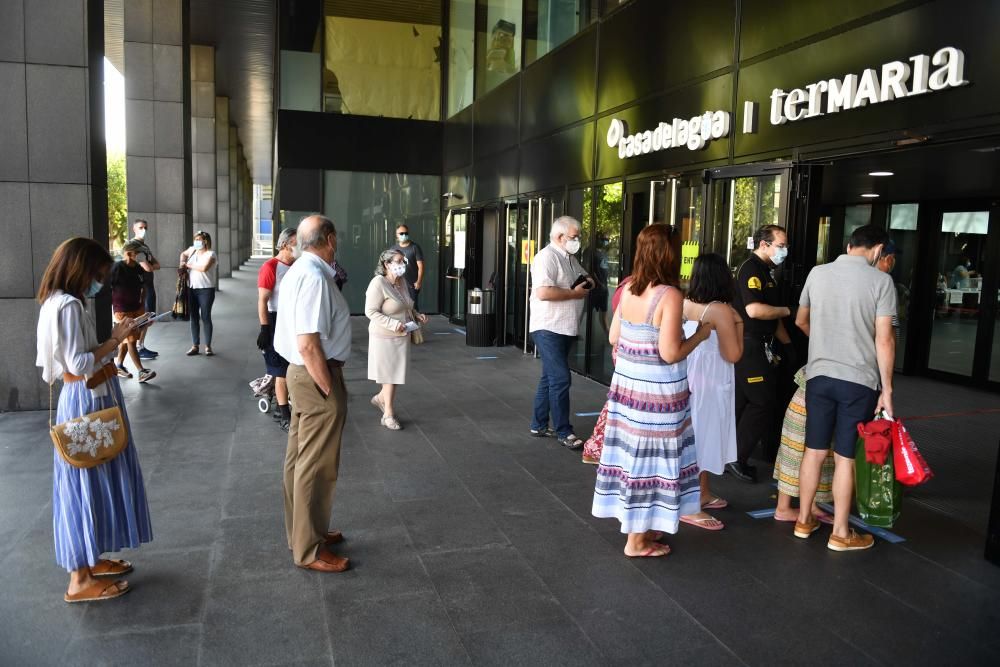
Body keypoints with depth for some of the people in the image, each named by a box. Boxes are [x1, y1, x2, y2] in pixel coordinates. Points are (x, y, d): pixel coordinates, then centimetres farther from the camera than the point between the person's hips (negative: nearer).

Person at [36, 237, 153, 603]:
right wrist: (115, 340, -15)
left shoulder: (58, 302, 11)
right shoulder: (69, 305, -20)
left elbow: (79, 356, 12)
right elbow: (80, 364, -23)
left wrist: (113, 339, 11)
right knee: (87, 485, -1)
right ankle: (80, 580, 10)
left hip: (89, 399, 10)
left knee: (94, 483, 18)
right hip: (87, 402, -10)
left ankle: (90, 559, 31)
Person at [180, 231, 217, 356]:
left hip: (206, 289, -6)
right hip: (192, 289, 6)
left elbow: (204, 267, -25)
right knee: (194, 317, 9)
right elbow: (183, 254, 29)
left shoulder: (210, 253, -10)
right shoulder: (192, 249, 9)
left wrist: (188, 265, -13)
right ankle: (195, 346, 16)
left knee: (205, 317, -2)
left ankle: (208, 346, 7)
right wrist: (182, 264, 9)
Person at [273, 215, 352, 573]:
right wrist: (331, 391, -18)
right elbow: (309, 345, -26)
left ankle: (303, 532, 34)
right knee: (317, 466, 0)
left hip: (301, 373, 10)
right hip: (316, 375, -10)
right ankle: (309, 550, 13)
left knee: (300, 459, 19)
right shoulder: (314, 278, -21)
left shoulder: (299, 271, 11)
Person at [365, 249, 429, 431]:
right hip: (385, 337, -7)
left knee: (397, 372, 16)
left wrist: (417, 315, 1)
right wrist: (393, 324, -28)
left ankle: (381, 398, 41)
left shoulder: (402, 281, 5)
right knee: (391, 374, 3)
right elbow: (370, 311, -21)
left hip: (402, 336, 7)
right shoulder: (378, 283, -18)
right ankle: (388, 415, 18)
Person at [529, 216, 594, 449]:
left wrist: (588, 282, 5)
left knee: (550, 378, 15)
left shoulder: (570, 258, 15)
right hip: (548, 329, -10)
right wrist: (575, 293, -18)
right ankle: (563, 432, 0)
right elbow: (543, 292, -27)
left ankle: (539, 425, 25)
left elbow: (584, 277, 30)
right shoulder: (547, 257, -15)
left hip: (565, 329, 10)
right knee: (560, 379, -9)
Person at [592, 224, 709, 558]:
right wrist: (699, 336, -4)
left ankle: (638, 525, 32)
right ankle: (637, 540, 17)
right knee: (650, 458, 5)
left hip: (626, 383, 7)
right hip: (657, 391, -7)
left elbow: (613, 338, 9)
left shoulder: (628, 289, 2)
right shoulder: (670, 296, -18)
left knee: (632, 453, 16)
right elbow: (670, 354, -19)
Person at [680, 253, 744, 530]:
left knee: (696, 437, 18)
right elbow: (733, 355, -16)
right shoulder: (721, 310, -18)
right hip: (710, 383, -7)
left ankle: (702, 494, 33)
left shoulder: (685, 304, 1)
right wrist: (738, 323, -6)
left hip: (690, 379, 7)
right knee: (702, 438, 0)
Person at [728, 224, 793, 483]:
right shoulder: (751, 269, -14)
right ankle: (736, 458, 1)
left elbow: (771, 314, 25)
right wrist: (787, 311, -14)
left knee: (742, 403, 12)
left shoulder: (765, 271, 18)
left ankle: (732, 458, 19)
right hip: (749, 346, -10)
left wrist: (787, 343, 22)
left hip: (757, 347, 10)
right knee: (763, 403, -7)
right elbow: (754, 309, -27)